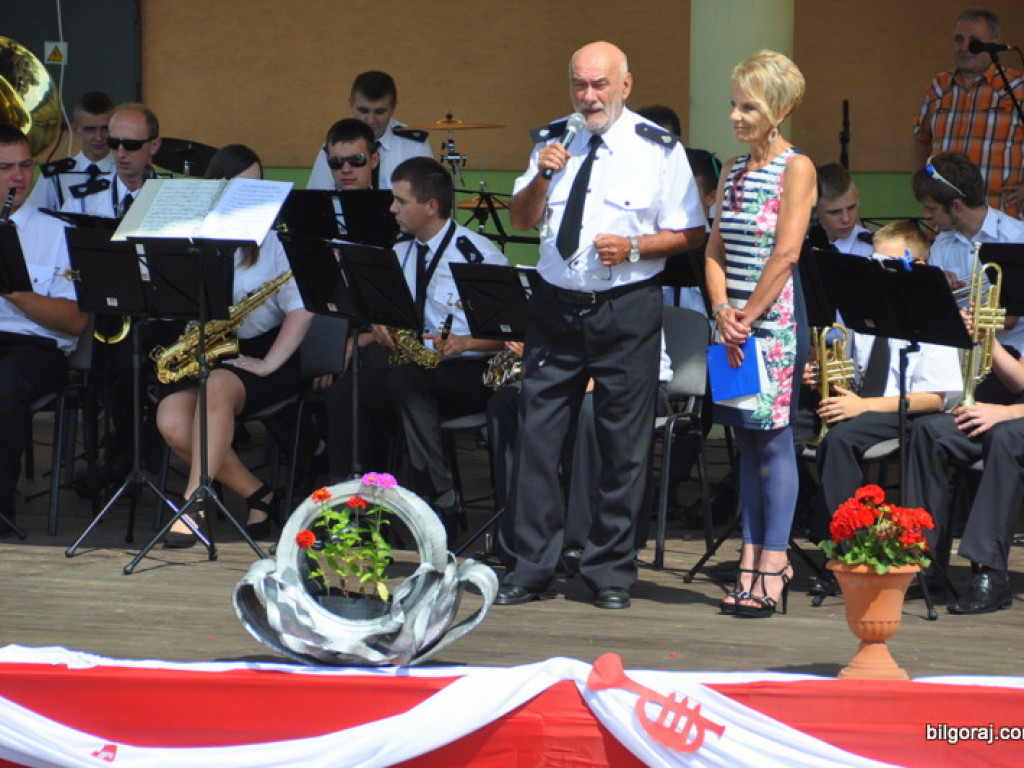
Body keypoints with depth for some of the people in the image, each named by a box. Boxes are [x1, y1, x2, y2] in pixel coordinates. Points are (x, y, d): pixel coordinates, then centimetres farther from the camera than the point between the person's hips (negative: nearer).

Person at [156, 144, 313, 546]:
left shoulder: (274, 239, 2)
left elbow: (301, 309, -6)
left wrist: (268, 365, -15)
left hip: (260, 351, -4)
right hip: (205, 357, 4)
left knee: (218, 387, -37)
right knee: (171, 421, -26)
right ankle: (257, 495, -12)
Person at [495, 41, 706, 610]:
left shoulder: (657, 149, -1)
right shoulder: (554, 142, 11)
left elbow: (690, 235, -1)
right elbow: (521, 220, 10)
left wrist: (634, 248, -17)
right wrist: (543, 176, -8)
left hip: (626, 311, -3)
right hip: (555, 307, 3)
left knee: (623, 446, 1)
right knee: (537, 436, 1)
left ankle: (610, 572, 10)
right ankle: (530, 570, 7)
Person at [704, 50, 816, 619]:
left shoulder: (796, 168, -7)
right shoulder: (733, 172, 14)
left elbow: (785, 254, -14)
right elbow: (715, 250, 11)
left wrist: (748, 317, -13)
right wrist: (723, 310, -5)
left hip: (776, 317, -7)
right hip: (736, 318, 7)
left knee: (773, 439, -6)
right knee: (747, 442, 7)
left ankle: (772, 570, -5)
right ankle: (751, 565, 10)